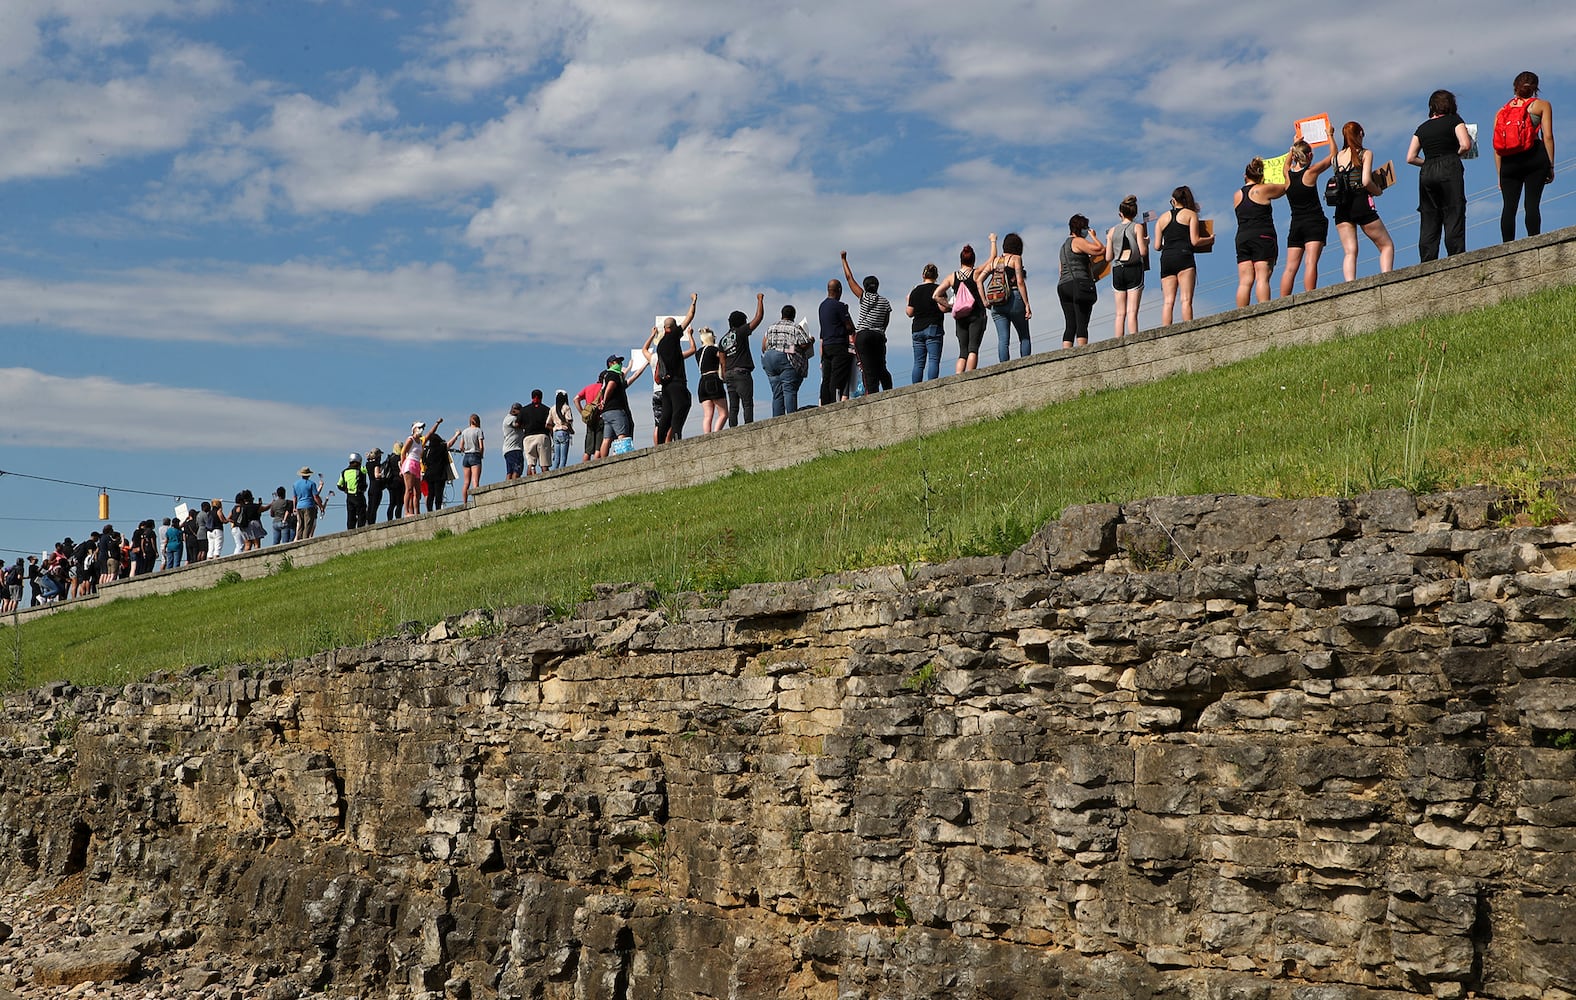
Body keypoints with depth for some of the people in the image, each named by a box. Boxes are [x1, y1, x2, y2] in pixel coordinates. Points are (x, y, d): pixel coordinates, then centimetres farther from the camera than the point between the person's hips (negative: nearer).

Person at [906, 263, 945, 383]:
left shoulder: (915, 291, 10)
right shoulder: (937, 289, -2)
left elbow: (910, 313, 10)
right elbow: (943, 308, -12)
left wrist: (908, 301, 28)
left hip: (917, 329, 4)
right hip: (933, 328, -4)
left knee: (918, 363, 4)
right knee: (934, 360, -9)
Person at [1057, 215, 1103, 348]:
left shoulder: (1064, 245, 26)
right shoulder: (1078, 241, -2)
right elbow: (1101, 249, -10)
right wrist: (1093, 236, 7)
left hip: (1063, 286, 9)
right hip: (1080, 285, -8)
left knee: (1070, 326, 2)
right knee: (1082, 324, -13)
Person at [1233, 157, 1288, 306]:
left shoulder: (1237, 195, 14)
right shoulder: (1263, 189, 0)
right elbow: (1286, 188, 13)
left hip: (1242, 238, 4)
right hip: (1262, 237, -4)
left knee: (1245, 281, -2)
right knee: (1262, 278, -11)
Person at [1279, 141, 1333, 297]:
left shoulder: (1288, 174, 5)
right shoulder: (1311, 172, -5)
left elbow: (1288, 161, 31)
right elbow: (1333, 155, 9)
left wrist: (1294, 145, 43)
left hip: (1295, 225, 4)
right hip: (1314, 223, -4)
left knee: (1290, 267, 1)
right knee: (1311, 262, -15)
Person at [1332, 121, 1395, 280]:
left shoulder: (1337, 157, 13)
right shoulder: (1365, 153, 0)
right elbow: (1366, 181, -11)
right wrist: (1378, 190, 7)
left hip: (1341, 207, 4)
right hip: (1361, 203, -4)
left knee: (1350, 252, -1)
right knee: (1387, 245, 6)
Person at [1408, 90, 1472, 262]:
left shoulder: (1422, 128, 17)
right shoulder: (1454, 120, 5)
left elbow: (1410, 158, 13)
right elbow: (1466, 145, -8)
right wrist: (1456, 155, 10)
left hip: (1426, 174, 4)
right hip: (1449, 170, -4)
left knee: (1428, 224, 2)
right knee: (1454, 220, -7)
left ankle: (1427, 266, -5)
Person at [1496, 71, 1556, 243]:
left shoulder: (1503, 110, 21)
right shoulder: (1542, 105, 13)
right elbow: (1547, 136, 2)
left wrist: (1500, 175, 16)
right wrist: (1550, 166, 4)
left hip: (1509, 161, 2)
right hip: (1535, 156, -2)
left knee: (1509, 206, -2)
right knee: (1532, 203, -9)